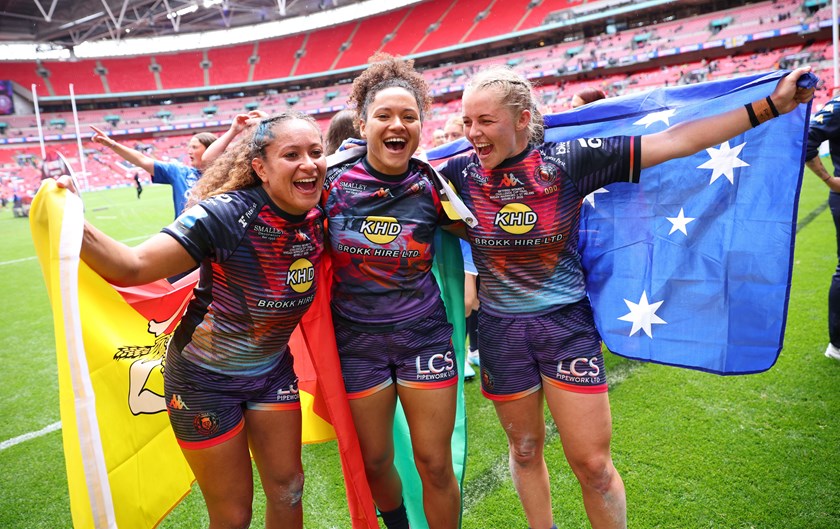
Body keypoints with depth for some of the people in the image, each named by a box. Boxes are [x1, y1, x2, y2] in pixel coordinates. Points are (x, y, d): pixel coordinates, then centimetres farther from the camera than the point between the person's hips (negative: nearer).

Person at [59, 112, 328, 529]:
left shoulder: (318, 217, -11)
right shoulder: (228, 214, -27)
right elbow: (133, 267, -31)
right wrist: (76, 227, -47)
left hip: (272, 370, 5)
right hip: (205, 378, -4)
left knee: (287, 491, 16)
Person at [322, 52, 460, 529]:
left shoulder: (432, 187, -7)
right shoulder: (332, 183, -8)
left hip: (424, 335, 0)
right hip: (357, 341, 1)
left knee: (435, 464, 5)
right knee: (375, 463, 15)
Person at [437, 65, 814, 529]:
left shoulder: (566, 161, -12)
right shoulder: (462, 173, -8)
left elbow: (670, 142, -11)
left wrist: (770, 106, -10)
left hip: (567, 325, -1)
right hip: (501, 332, 2)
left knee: (592, 464, 6)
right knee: (525, 451, 19)